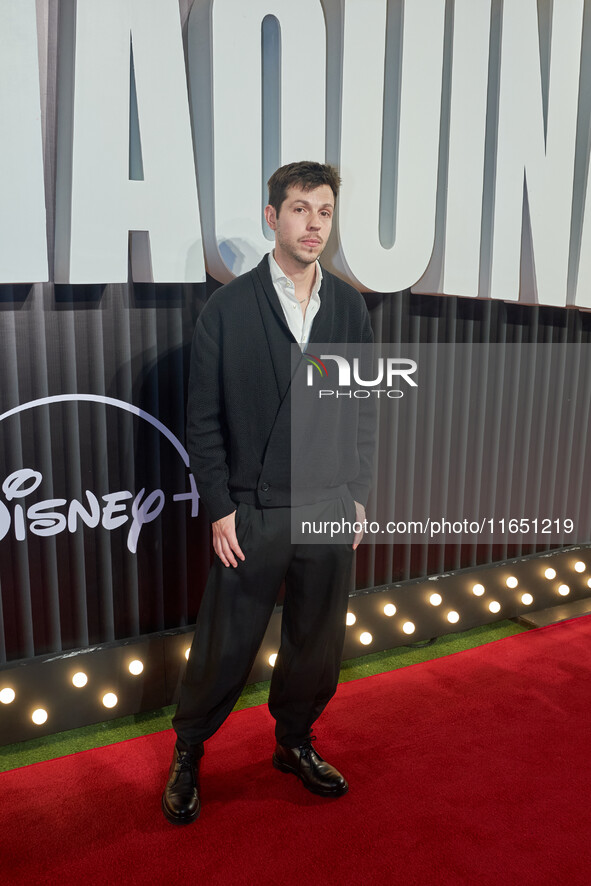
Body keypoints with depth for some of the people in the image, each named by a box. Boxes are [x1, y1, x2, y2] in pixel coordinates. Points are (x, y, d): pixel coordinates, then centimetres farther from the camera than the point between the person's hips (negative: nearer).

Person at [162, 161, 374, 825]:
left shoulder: (350, 307, 6)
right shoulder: (228, 307, -5)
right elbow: (203, 419, -5)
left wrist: (358, 497, 6)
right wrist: (220, 509, -8)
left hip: (329, 509, 4)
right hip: (252, 512, -3)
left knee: (317, 643, 16)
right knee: (224, 646, 8)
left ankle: (295, 743, 41)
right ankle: (188, 752, 34)